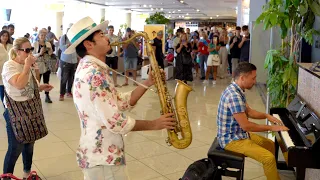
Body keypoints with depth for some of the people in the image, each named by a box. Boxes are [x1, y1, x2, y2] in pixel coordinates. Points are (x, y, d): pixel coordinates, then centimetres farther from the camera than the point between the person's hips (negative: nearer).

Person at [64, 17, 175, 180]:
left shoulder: (91, 69, 11)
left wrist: (148, 83, -1)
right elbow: (115, 122, -26)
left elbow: (123, 102, 7)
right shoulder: (94, 73, -23)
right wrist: (154, 124, -15)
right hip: (103, 160, -10)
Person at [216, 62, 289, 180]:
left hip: (240, 133, 10)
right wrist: (271, 128, -15)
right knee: (269, 158, -19)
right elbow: (246, 126, -26)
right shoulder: (234, 95, -27)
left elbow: (248, 112, 19)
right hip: (232, 139, -10)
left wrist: (267, 116, 5)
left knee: (270, 144, 19)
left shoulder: (237, 90, 5)